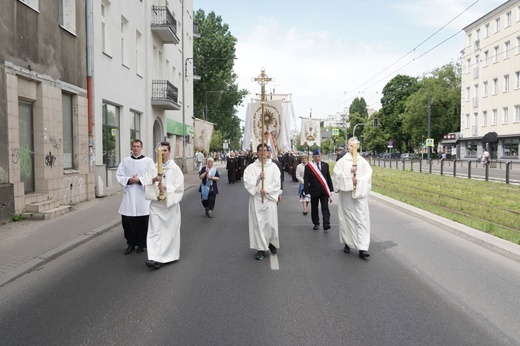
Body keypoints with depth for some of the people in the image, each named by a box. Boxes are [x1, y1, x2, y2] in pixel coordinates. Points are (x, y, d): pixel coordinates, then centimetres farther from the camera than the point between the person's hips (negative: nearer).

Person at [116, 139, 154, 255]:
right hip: (129, 194, 2)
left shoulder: (148, 161, 1)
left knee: (142, 221, 1)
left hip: (143, 194, -2)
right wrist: (128, 180, -11)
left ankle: (141, 244, 16)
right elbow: (119, 175, 6)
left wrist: (139, 180, -15)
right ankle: (130, 243, 17)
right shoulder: (125, 161, 9)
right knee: (127, 220, 1)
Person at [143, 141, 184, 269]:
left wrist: (166, 187, -21)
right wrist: (154, 179, -18)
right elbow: (146, 183, 1)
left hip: (170, 204, -2)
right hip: (156, 204, 2)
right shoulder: (153, 168, 7)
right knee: (155, 231, -5)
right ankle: (155, 258, -8)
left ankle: (170, 255, 23)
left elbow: (179, 186, -7)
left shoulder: (175, 168, -2)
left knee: (170, 230, 7)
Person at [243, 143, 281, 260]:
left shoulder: (273, 167, 3)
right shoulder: (251, 167, 3)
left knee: (271, 223, 0)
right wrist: (258, 178, -19)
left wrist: (266, 190, -13)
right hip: (256, 199, 0)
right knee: (258, 223, 0)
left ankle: (272, 243, 28)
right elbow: (247, 182, -7)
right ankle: (261, 248, 9)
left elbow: (277, 184, -3)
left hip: (270, 198, 0)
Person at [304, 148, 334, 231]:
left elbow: (329, 178, 8)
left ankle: (326, 224, -10)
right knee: (314, 208, 10)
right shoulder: (308, 166, -4)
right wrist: (307, 193, -11)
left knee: (325, 208, -7)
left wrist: (331, 190, 6)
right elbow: (306, 181, -5)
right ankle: (316, 223, 25)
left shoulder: (325, 165, 5)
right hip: (314, 191, -1)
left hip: (324, 190, 1)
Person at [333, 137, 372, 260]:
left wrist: (358, 180, -15)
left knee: (362, 220, -6)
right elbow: (338, 176, -5)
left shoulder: (363, 161, 4)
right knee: (347, 218, 8)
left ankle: (362, 248, -8)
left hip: (360, 194, 0)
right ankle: (347, 243, 25)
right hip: (346, 194, 0)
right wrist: (349, 172, -16)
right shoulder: (342, 161, 2)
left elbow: (368, 176, 0)